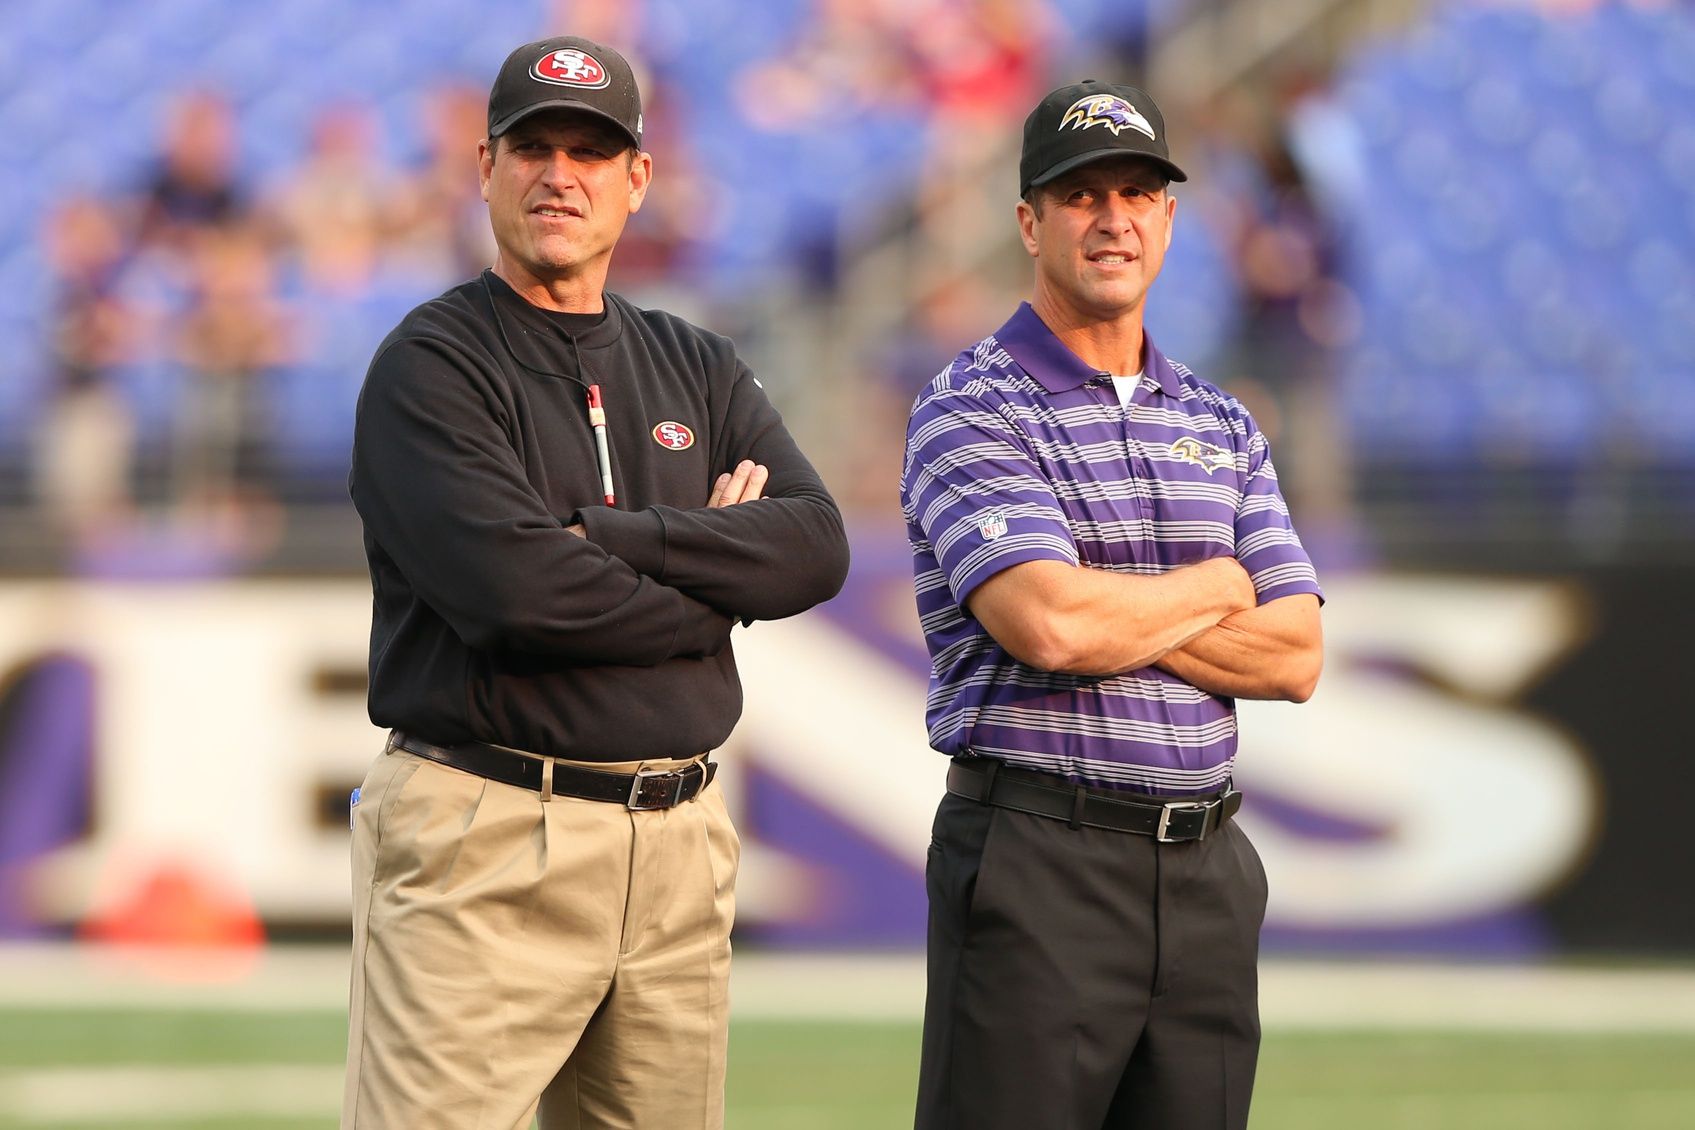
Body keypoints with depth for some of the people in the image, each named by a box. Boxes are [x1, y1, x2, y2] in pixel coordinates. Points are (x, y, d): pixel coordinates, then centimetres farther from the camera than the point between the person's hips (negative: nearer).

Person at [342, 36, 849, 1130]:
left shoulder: (699, 370, 17)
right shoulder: (431, 364, -2)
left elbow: (816, 545, 1)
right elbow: (518, 589, -17)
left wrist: (607, 537, -11)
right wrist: (720, 568, -4)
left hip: (678, 839, 6)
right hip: (487, 848, -6)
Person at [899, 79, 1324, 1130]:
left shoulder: (1223, 425, 16)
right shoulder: (971, 410, -3)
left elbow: (1296, 656, 6)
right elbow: (1046, 626, -19)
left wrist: (1116, 610, -7)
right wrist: (1213, 588, -2)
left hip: (1207, 876, 6)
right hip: (1039, 866, -6)